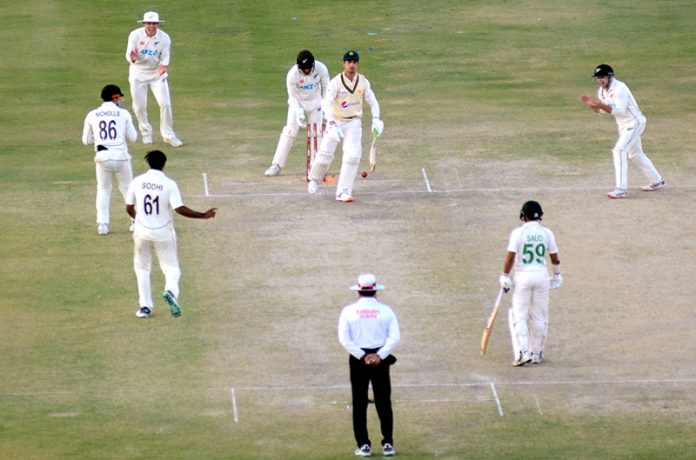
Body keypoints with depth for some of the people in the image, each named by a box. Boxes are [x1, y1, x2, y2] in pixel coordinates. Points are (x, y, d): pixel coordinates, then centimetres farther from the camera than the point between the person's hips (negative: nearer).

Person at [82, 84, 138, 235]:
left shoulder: (92, 115, 3)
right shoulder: (123, 114, -2)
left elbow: (86, 140, 7)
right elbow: (133, 137, 3)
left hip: (102, 156, 1)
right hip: (121, 156, -1)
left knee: (103, 190, 17)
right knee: (128, 188, 16)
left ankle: (102, 224, 7)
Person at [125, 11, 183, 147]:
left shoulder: (164, 38, -13)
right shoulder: (135, 35, -16)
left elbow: (165, 58, -9)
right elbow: (129, 56, -20)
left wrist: (163, 67, -32)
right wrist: (133, 58, -44)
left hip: (157, 73, 1)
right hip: (138, 73, -1)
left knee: (165, 104, -7)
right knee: (139, 106, 2)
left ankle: (168, 135, 6)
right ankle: (146, 133, 24)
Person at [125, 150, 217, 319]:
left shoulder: (137, 182, -3)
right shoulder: (169, 184, -11)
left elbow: (129, 208, 3)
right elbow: (180, 208, -18)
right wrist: (203, 215, -10)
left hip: (142, 232, 2)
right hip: (163, 233, -2)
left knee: (142, 268, 18)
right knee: (171, 267, 9)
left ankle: (145, 306, 12)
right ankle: (171, 291, -22)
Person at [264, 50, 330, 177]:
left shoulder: (321, 69, -22)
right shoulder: (292, 74, -27)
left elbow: (326, 87, -7)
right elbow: (292, 95, -17)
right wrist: (299, 112, -27)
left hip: (315, 102, 2)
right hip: (297, 103, -2)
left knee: (318, 132, 0)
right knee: (290, 131, -11)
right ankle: (277, 165, -6)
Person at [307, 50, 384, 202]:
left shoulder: (363, 82, -3)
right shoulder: (336, 82, -15)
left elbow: (372, 101, 4)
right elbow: (326, 104, -24)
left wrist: (376, 119, -13)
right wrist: (332, 124, -37)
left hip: (354, 123, 2)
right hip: (335, 121, -2)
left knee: (352, 155, -13)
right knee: (326, 153, 1)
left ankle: (343, 192, -10)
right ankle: (314, 180, 31)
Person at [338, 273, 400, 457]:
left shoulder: (349, 311, -3)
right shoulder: (385, 311, -2)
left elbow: (344, 338, -11)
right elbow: (395, 337, -10)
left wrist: (362, 356, -11)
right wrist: (379, 356, -14)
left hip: (358, 359, 0)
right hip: (380, 359, 0)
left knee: (359, 404, 6)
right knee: (383, 402, 8)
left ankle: (363, 445, 3)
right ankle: (388, 444, 5)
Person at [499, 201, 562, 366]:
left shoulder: (518, 232, -9)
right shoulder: (547, 233, 1)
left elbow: (510, 257, -13)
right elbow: (555, 259, 7)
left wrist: (505, 276, -4)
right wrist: (557, 275, 22)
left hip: (523, 277, -3)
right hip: (542, 276, 3)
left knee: (520, 316, 3)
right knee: (539, 317, 12)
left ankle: (523, 352, -11)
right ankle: (536, 353, 16)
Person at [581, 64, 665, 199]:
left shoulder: (619, 88, -24)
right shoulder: (602, 91, 3)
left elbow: (620, 111, -30)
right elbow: (601, 111, 8)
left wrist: (602, 105, -37)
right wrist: (592, 104, -12)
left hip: (634, 123, -10)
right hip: (624, 126, 10)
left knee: (619, 150, -21)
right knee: (635, 154, 21)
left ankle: (621, 190, -24)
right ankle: (657, 181, 38)